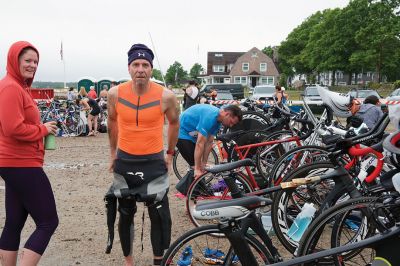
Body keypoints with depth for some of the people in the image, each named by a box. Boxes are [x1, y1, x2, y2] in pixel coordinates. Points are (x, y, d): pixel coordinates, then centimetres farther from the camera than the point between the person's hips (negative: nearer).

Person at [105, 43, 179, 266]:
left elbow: (174, 123, 5)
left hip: (154, 163, -2)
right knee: (125, 215, 13)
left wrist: (170, 154, 9)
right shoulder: (116, 94, -9)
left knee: (160, 216, -1)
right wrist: (113, 152, 14)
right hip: (124, 162, 2)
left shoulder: (166, 96, -14)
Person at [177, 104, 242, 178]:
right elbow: (200, 144, -33)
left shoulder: (218, 120, -3)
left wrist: (203, 163, -3)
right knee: (196, 169, -14)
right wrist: (197, 169, -31)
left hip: (191, 135, 9)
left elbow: (209, 142, 0)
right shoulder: (210, 116, -32)